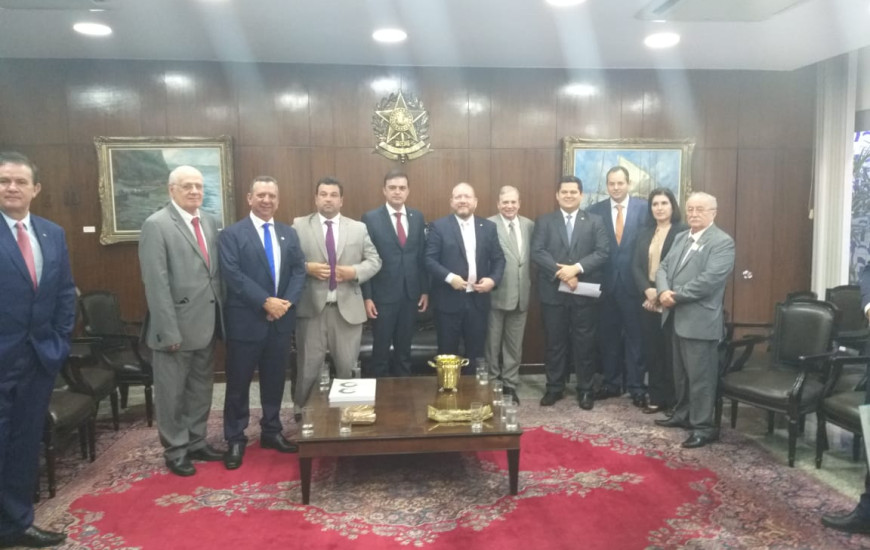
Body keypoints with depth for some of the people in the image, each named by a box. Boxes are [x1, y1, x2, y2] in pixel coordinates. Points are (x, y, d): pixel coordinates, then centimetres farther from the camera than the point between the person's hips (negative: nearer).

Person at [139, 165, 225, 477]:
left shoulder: (209, 222, 9)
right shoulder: (156, 225, -11)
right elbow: (156, 284, -16)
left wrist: (221, 317, 6)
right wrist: (169, 331, -19)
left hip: (206, 324, 7)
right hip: (177, 325, -6)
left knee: (200, 390, 18)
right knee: (172, 393, 9)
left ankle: (196, 442, 33)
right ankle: (176, 451, 24)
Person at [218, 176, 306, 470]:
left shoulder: (289, 233, 12)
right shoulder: (231, 234, -4)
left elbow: (299, 271, 5)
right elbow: (233, 275, -14)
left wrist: (287, 302, -11)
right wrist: (266, 302, -20)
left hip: (281, 320, 4)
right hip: (246, 320, -4)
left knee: (275, 380, 14)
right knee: (239, 383, 5)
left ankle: (271, 432, 29)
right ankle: (235, 439, 18)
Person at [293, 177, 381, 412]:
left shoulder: (358, 228, 8)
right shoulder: (299, 226, 2)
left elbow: (375, 261, 7)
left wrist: (355, 272, -10)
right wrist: (306, 268, -17)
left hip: (347, 308, 2)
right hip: (311, 307, -2)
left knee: (347, 367, 12)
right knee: (308, 367, 7)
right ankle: (302, 411, 25)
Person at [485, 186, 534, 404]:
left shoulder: (529, 225, 6)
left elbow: (533, 256, 10)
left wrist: (532, 287, 5)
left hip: (521, 294, 4)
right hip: (496, 294, -4)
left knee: (515, 344, 14)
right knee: (492, 343, 10)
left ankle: (510, 384, 27)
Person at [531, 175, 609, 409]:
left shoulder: (595, 222, 7)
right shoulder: (544, 221, 6)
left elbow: (603, 252, -5)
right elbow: (537, 252, -6)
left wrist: (577, 268, -19)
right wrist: (561, 273, -18)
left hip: (585, 293, 0)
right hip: (553, 292, 0)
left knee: (584, 343, 6)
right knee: (555, 343, 8)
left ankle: (585, 390, 18)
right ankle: (554, 388, 20)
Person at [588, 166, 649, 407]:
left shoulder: (643, 208, -2)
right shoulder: (595, 211, 3)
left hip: (633, 283, -2)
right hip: (606, 283, 2)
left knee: (635, 336, 6)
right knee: (608, 336, 11)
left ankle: (636, 386, 17)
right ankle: (612, 383, 25)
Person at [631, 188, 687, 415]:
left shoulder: (683, 231, -7)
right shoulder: (645, 233, 12)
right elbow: (636, 266, 6)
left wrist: (663, 294, -14)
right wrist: (647, 290, -10)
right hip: (648, 300, 5)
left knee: (671, 351, 1)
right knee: (652, 350, 8)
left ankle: (674, 400, 13)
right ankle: (656, 397, 18)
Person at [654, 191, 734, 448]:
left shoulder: (723, 242, -11)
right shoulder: (681, 238, 15)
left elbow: (709, 280, -21)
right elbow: (663, 268, 9)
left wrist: (675, 296, -16)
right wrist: (663, 292, -11)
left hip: (700, 320, -8)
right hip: (678, 317, 8)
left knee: (700, 376, -1)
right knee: (681, 373, 19)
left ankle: (704, 426, 9)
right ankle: (683, 414, 33)